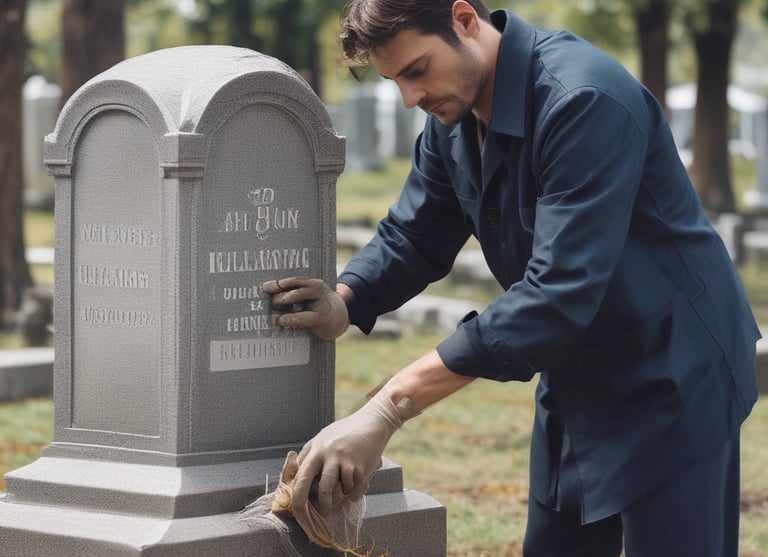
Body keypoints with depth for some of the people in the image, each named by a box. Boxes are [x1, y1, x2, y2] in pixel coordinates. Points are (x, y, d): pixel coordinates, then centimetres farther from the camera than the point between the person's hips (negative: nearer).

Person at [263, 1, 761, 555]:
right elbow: (413, 237, 9)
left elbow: (557, 293, -36)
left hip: (673, 378, -8)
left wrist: (386, 411, -38)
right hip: (576, 375, 8)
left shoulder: (584, 102, -30)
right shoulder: (453, 117, -2)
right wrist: (343, 305, -16)